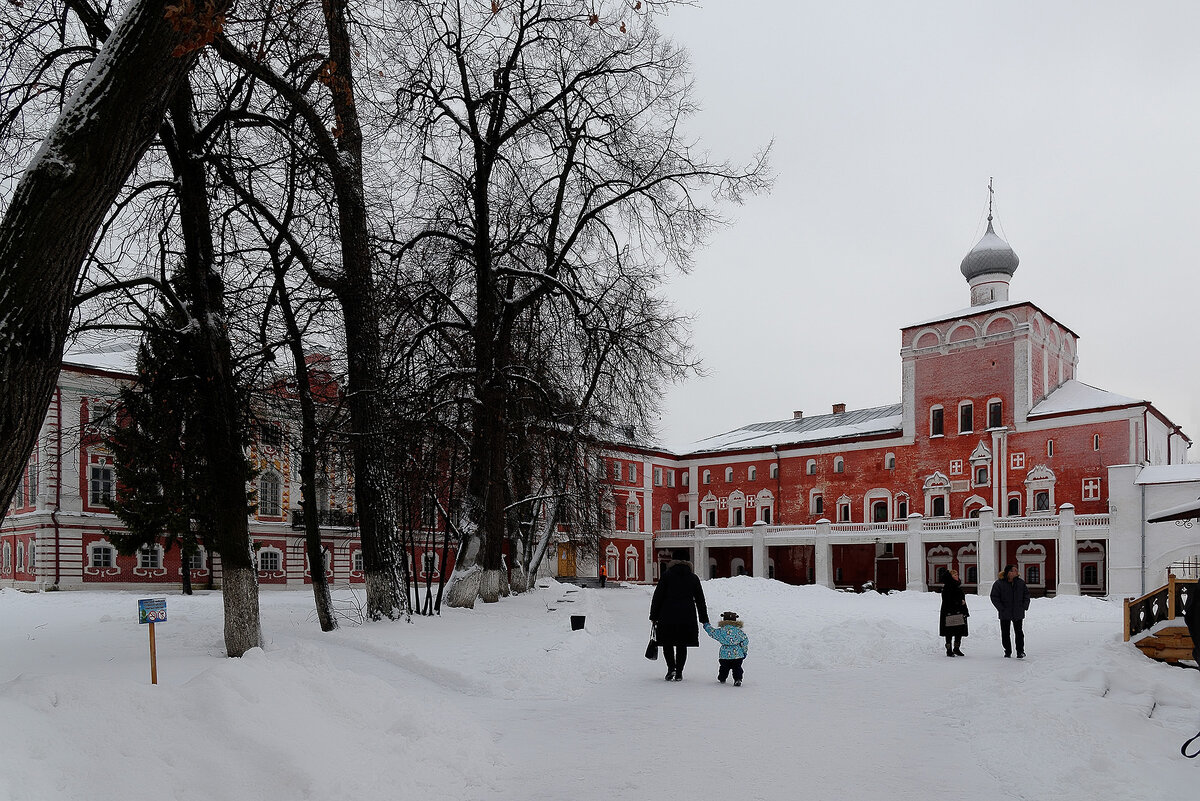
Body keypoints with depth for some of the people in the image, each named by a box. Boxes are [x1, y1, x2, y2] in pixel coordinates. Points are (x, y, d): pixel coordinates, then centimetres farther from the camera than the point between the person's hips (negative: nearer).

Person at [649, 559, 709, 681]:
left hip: (668, 616, -2)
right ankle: (679, 673, 9)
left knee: (667, 643, 10)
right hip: (687, 617, 2)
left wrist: (654, 616, 4)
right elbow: (700, 601, 14)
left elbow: (657, 597, 1)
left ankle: (671, 668, -6)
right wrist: (704, 620, 18)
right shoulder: (693, 578, 12)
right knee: (682, 645, 11)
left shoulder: (666, 575, 5)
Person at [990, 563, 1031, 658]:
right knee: (1005, 633, 6)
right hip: (1005, 614, -1)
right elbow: (994, 597, -4)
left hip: (1018, 613, 1)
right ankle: (1007, 651, 19)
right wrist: (1001, 608, -10)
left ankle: (1020, 651, 8)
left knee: (1019, 632, 2)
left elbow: (1026, 594, 13)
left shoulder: (1020, 583, 3)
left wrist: (1024, 606, 2)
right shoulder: (999, 583, -7)